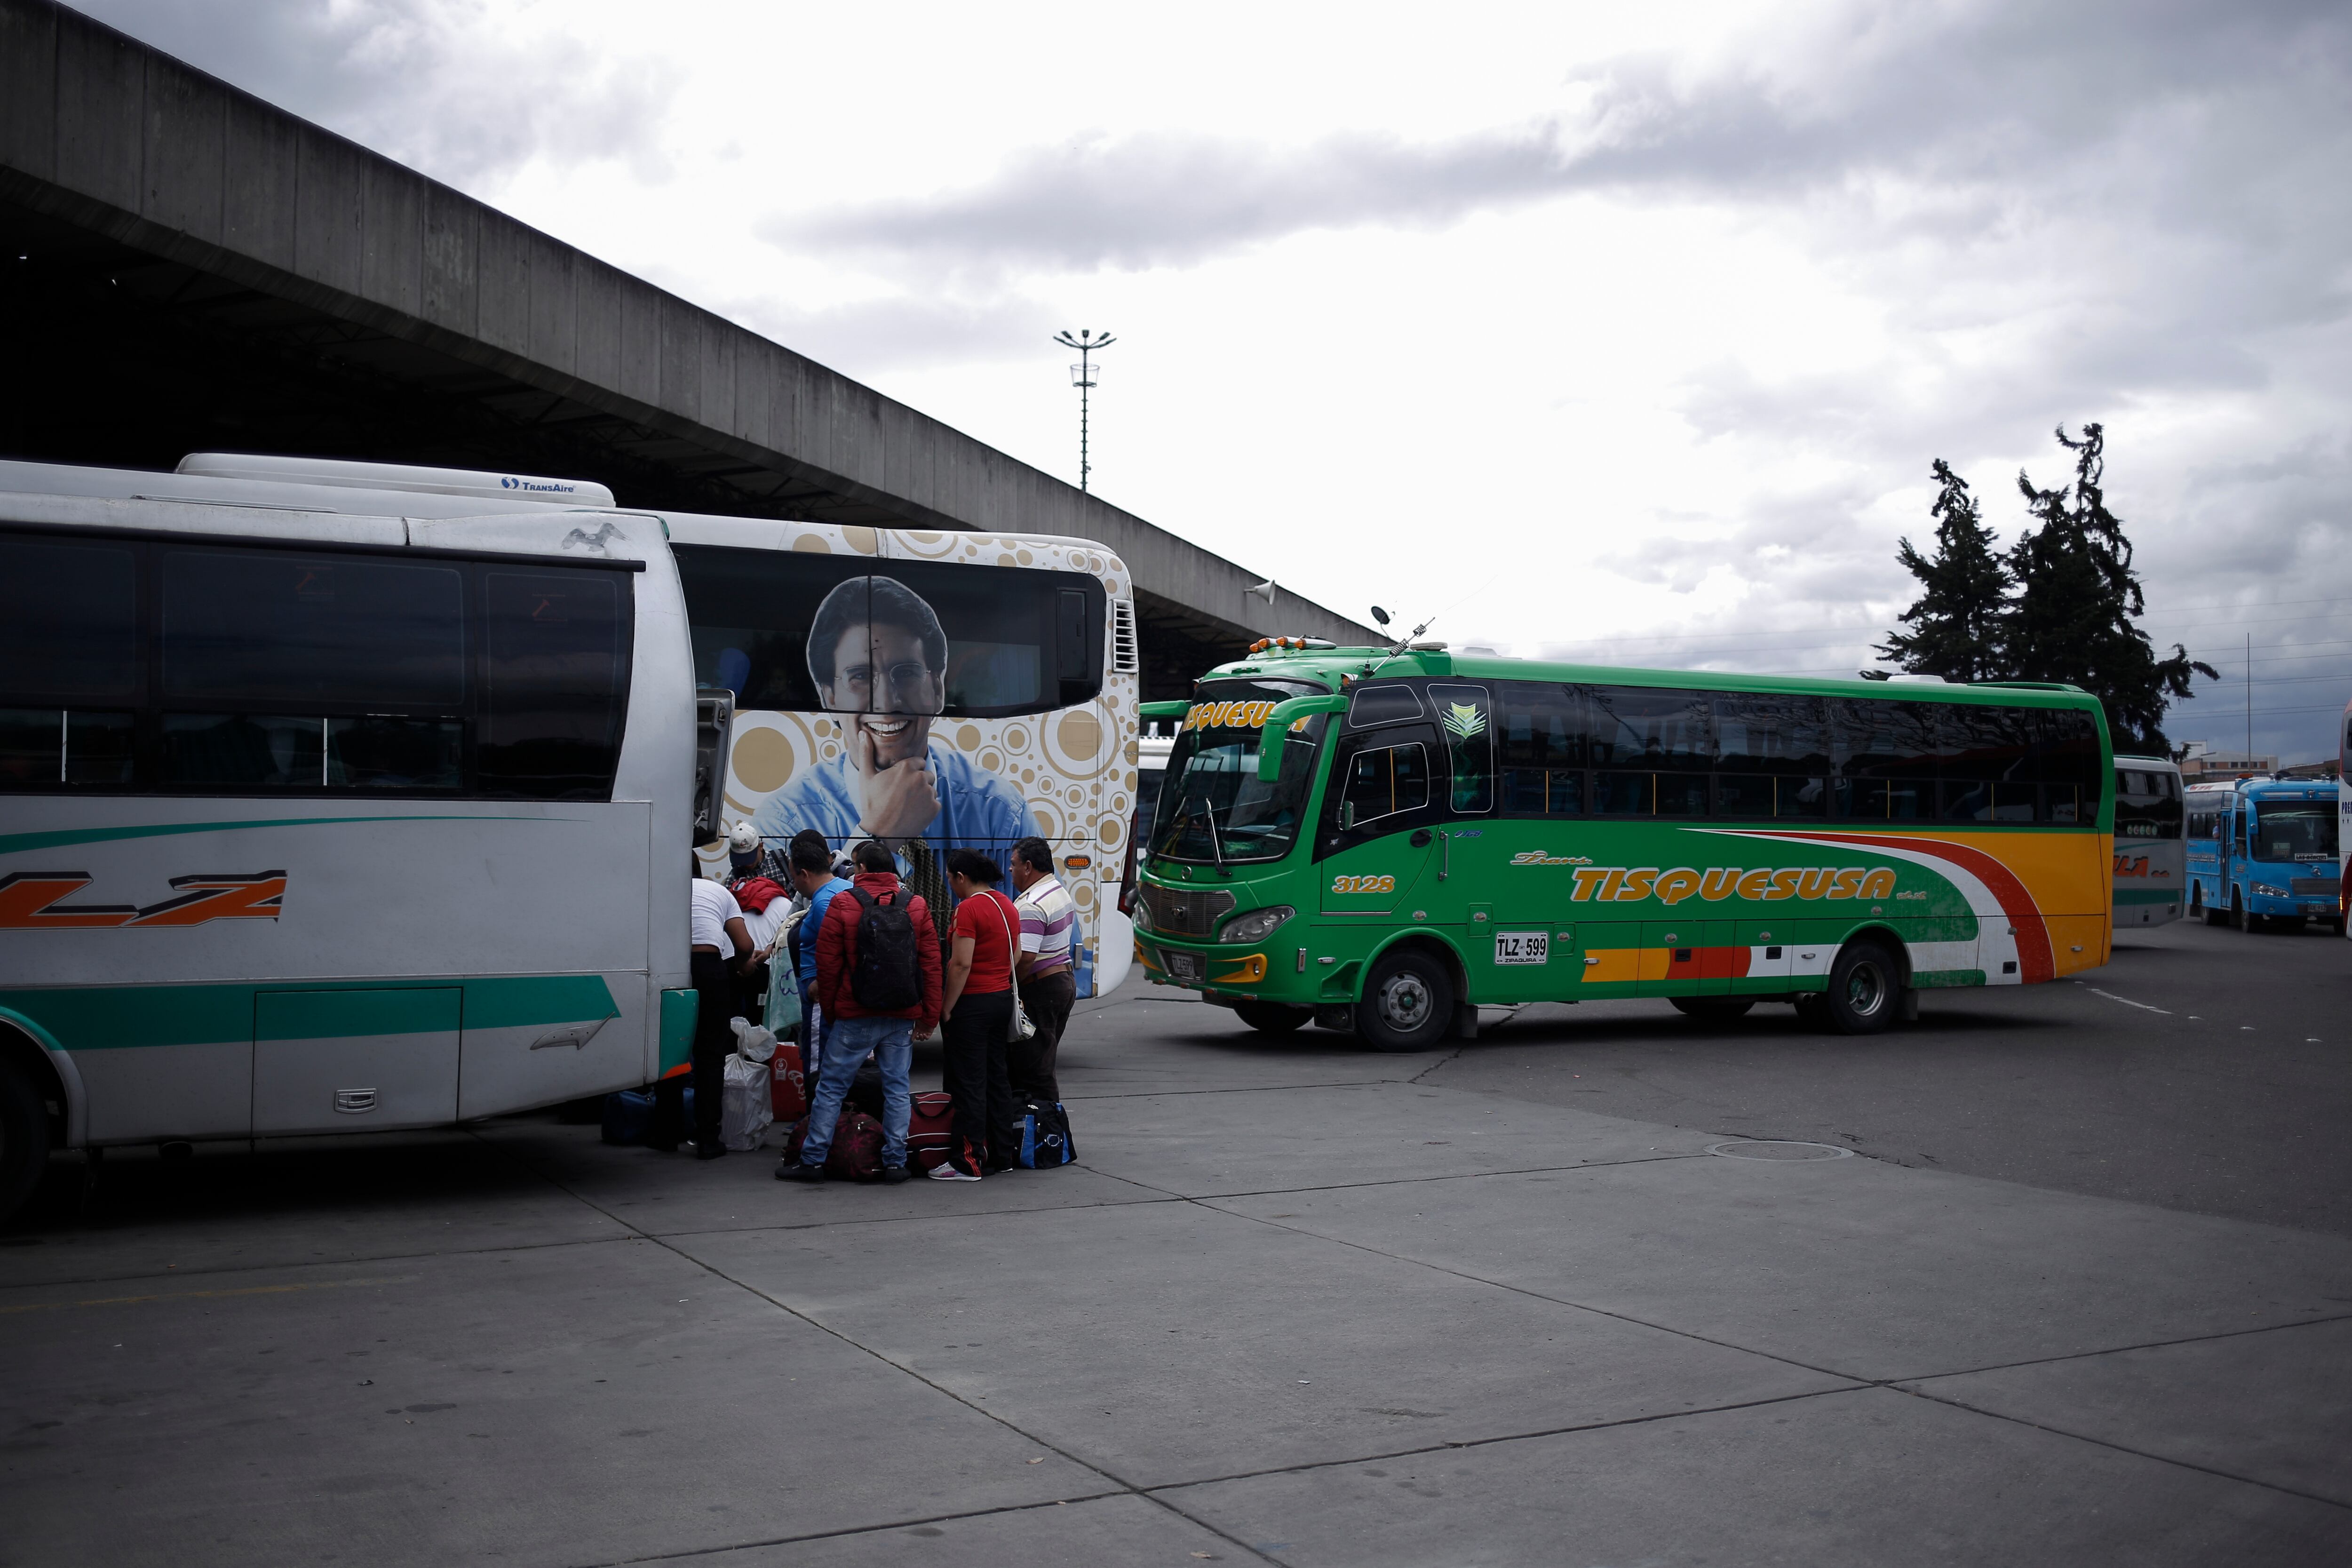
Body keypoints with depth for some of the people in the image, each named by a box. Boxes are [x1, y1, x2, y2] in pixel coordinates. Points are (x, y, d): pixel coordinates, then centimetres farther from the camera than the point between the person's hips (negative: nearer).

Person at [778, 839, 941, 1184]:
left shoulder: (843, 904, -4)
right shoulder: (917, 905, 4)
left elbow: (828, 964, -2)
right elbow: (931, 965, 3)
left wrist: (829, 1011, 9)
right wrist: (929, 1016, 8)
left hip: (855, 1015, -2)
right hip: (902, 1015, 2)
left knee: (831, 1087, 4)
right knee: (897, 1087, 8)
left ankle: (813, 1160, 6)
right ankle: (895, 1162, 7)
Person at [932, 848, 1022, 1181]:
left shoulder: (968, 908, -16)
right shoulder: (1008, 906, 11)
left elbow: (962, 964, -20)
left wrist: (946, 1009, -15)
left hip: (972, 1003, -9)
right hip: (1003, 998, 9)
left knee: (968, 1084, -4)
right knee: (997, 1078, 14)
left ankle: (968, 1162, -1)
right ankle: (1002, 1154, 19)